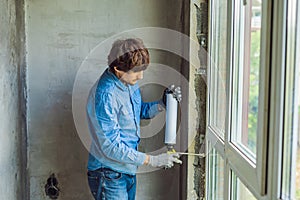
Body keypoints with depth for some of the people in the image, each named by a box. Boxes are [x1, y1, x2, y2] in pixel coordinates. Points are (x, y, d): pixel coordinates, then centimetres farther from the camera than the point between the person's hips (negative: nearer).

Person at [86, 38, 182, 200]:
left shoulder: (129, 82, -2)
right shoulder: (104, 95, -28)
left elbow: (140, 111, 15)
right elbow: (111, 147, -26)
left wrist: (162, 103, -5)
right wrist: (152, 161, -23)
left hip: (128, 168, 8)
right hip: (109, 174, -8)